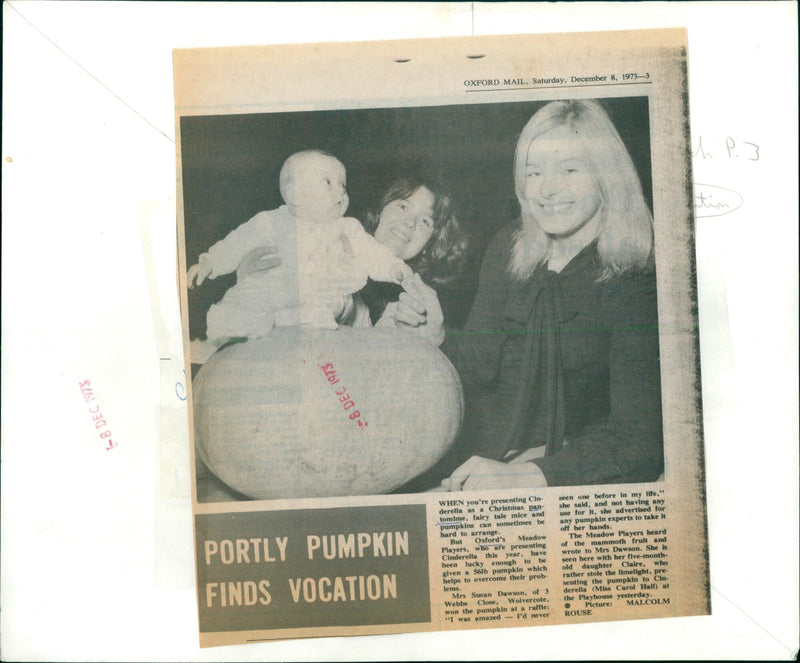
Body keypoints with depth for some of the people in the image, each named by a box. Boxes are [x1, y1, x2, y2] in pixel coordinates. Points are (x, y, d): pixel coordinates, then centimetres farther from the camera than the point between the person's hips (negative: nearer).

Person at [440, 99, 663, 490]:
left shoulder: (635, 279, -13)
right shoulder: (507, 250, 4)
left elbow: (638, 436, -19)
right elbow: (478, 362, -3)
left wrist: (523, 477, -31)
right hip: (485, 456, 3)